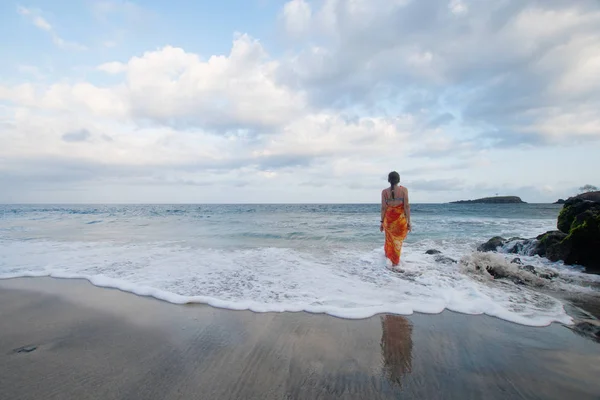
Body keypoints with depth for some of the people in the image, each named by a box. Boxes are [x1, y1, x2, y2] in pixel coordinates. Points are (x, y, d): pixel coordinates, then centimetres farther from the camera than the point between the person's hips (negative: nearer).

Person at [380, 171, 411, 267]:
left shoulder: (384, 191, -4)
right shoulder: (404, 190, -7)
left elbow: (383, 207, -4)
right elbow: (407, 206, -10)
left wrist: (382, 222, 4)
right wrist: (409, 222, -5)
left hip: (389, 218, 1)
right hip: (401, 219, -1)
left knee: (390, 239, 20)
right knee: (398, 240, 15)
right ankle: (395, 262, 24)